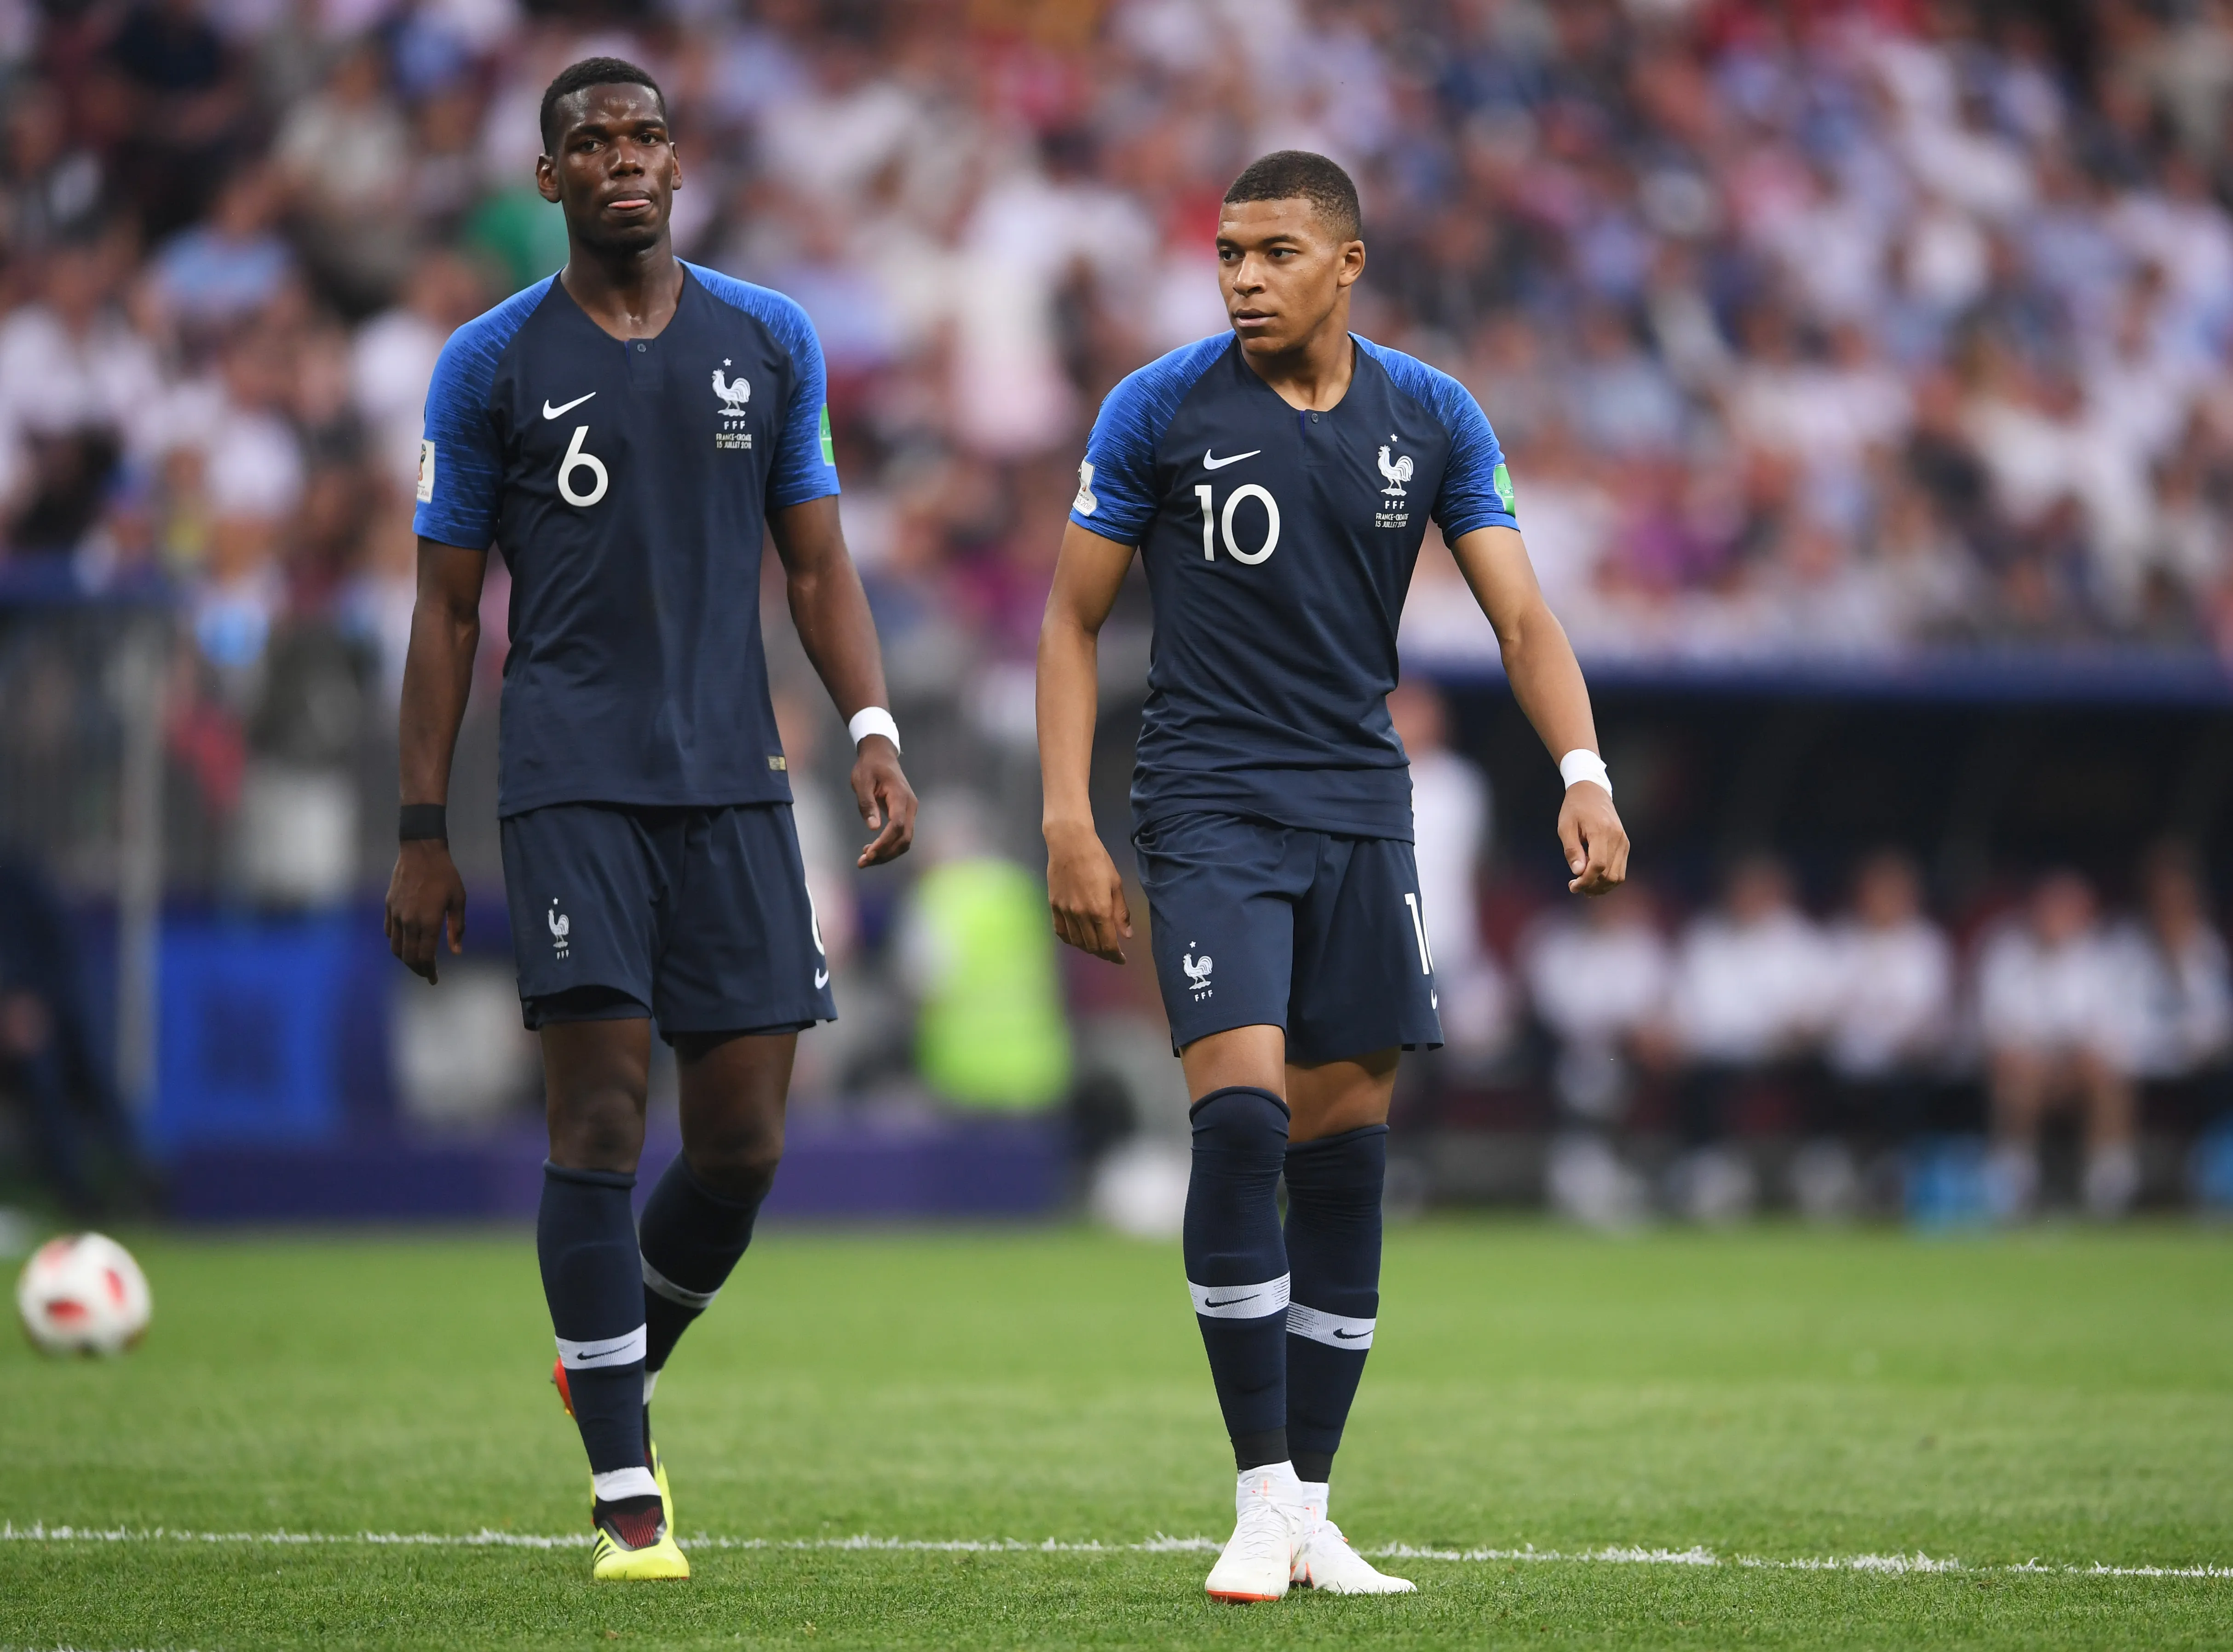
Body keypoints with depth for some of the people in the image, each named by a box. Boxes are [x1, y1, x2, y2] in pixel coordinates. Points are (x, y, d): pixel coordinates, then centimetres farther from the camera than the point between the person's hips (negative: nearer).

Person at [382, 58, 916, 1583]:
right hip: (572, 784, -3)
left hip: (735, 780, 3)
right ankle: (630, 1498, -6)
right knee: (601, 1121, -11)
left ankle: (619, 1369, 28)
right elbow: (448, 608, 6)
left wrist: (875, 736, -1)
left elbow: (816, 563, 14)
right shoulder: (493, 365, 4)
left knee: (744, 1142, 0)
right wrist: (425, 835, 3)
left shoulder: (770, 342, 10)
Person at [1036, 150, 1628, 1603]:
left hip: (1363, 813, 3)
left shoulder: (1433, 420, 4)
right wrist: (1069, 825, -6)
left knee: (1346, 1150, 2)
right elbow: (1073, 620, 3)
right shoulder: (1161, 409, -3)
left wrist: (1584, 774, -15)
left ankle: (1313, 1514, 11)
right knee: (1241, 1117, -18)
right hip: (1211, 812, -3)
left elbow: (1523, 618, 2)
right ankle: (1263, 1505, -12)